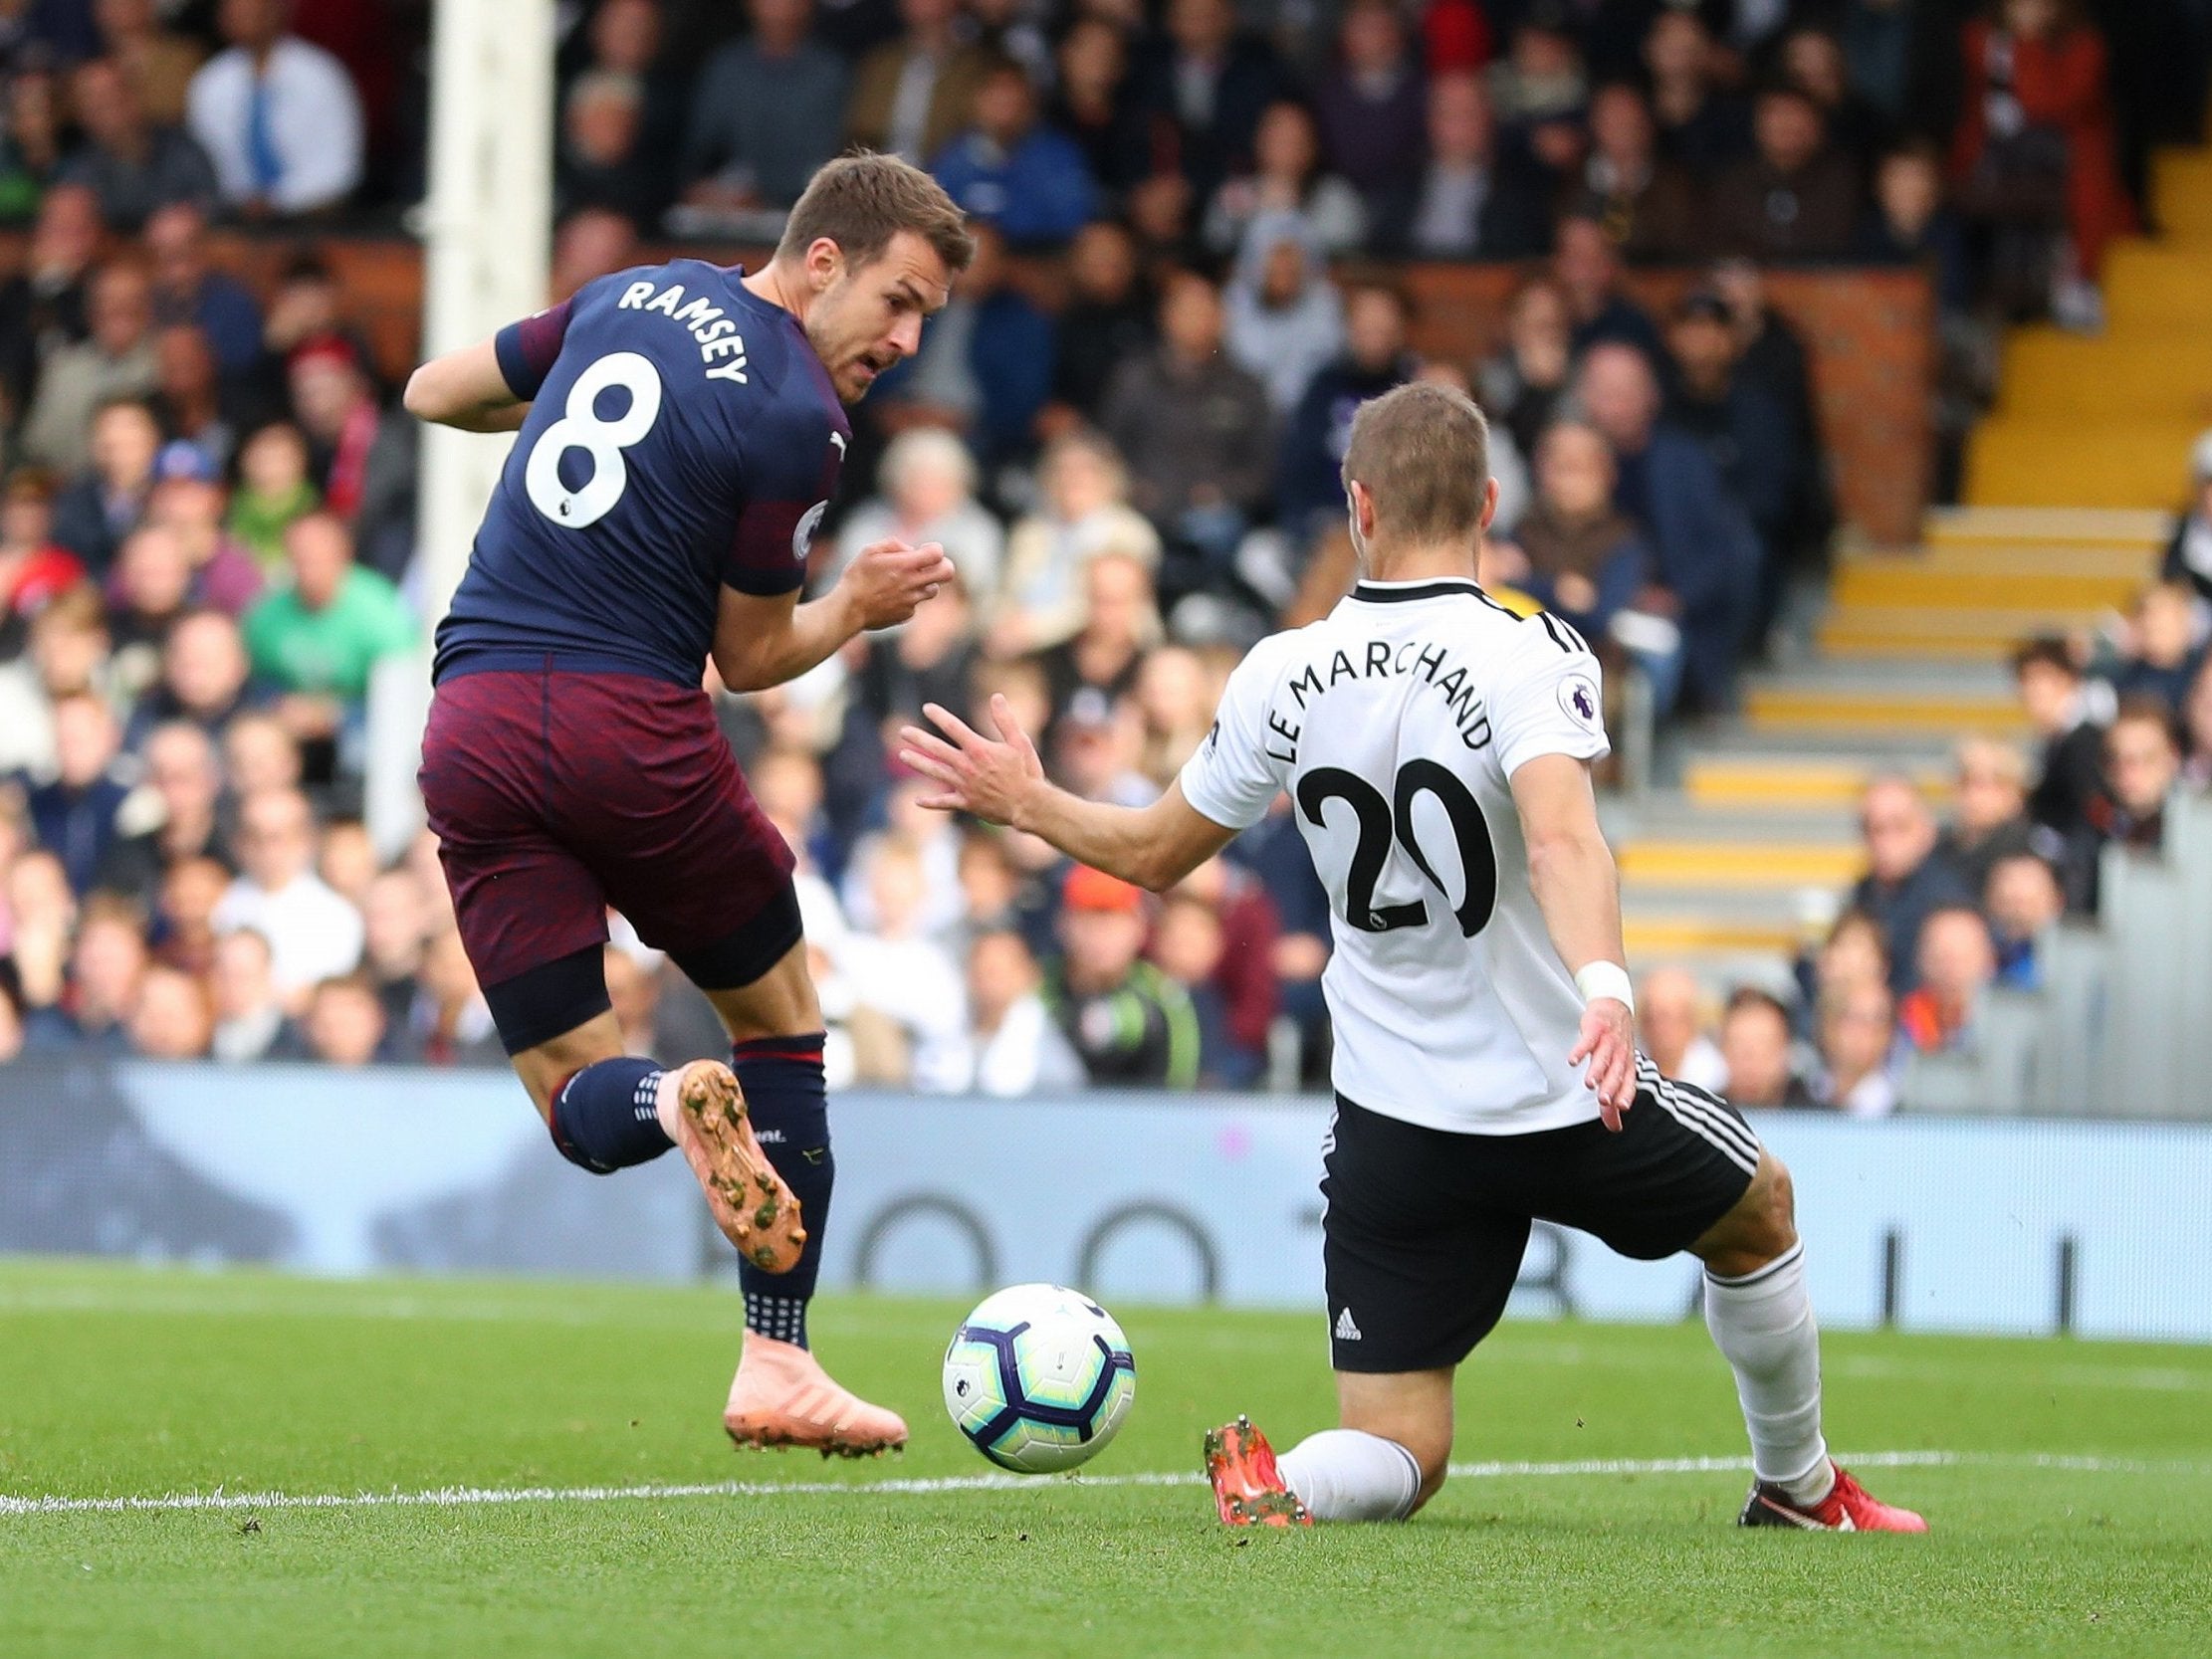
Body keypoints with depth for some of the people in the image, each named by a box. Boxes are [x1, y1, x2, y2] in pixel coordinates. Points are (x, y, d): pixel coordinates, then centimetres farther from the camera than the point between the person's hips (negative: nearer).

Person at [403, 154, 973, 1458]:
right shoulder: (799, 421, -7)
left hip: (470, 725, 5)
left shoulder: (632, 297, 12)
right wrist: (858, 608, 18)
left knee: (580, 1103, 8)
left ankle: (668, 1102, -29)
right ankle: (778, 1366, 11)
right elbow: (750, 659, 1)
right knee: (781, 1015, 18)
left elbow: (435, 394, 24)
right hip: (632, 727, -5)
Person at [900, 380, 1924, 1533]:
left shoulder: (1283, 676, -2)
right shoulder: (1526, 653, -15)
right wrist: (1605, 993, -46)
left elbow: (1156, 853, 10)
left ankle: (1279, 1485, -26)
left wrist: (1022, 803, 27)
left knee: (1397, 1457, 7)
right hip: (1566, 1104, -3)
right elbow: (1560, 839, -33)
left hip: (1390, 1130, 3)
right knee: (1758, 1213, 30)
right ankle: (1797, 1488, 44)